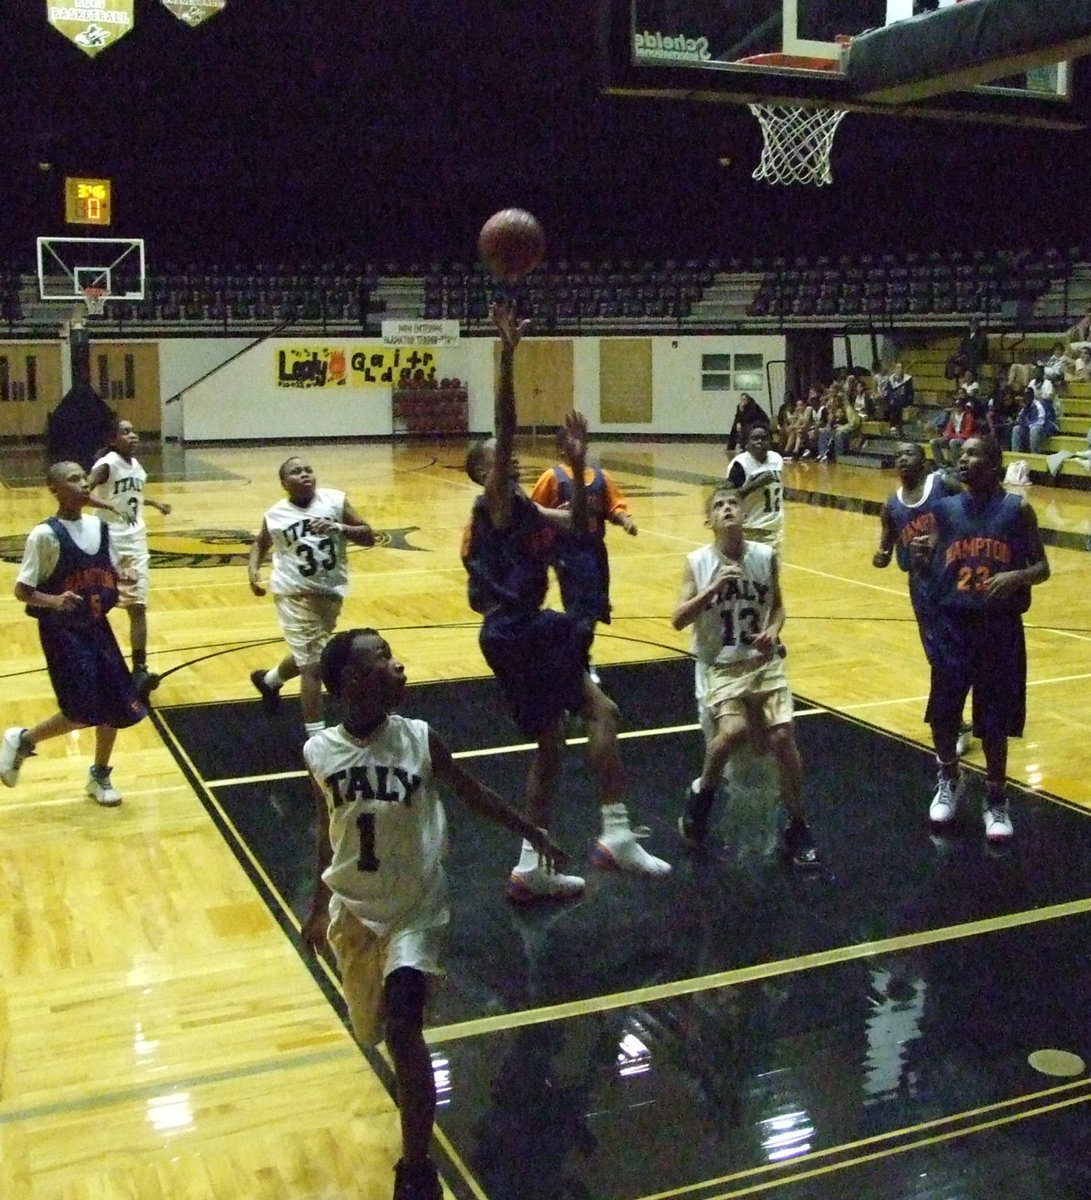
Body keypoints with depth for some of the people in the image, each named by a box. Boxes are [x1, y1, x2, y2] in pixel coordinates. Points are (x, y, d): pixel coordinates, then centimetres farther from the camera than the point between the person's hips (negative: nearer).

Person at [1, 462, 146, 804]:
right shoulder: (45, 535, -16)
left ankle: (99, 776, 28)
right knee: (83, 711, -10)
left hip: (97, 627, 6)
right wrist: (53, 600, -31)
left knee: (117, 705, 7)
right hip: (61, 632, -6)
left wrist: (120, 584, -5)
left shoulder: (100, 527, 3)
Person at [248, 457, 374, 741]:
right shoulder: (275, 515, -4)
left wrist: (339, 528, -23)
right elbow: (260, 544, 16)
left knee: (308, 657, 24)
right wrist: (254, 571, -2)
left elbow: (369, 537, -6)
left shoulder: (336, 501, -4)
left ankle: (269, 680, 55)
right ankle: (315, 737, 2)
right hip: (295, 594, -4)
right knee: (313, 667, -8)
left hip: (331, 593, 4)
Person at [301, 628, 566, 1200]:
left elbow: (474, 794, 2)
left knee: (403, 1029, -19)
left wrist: (532, 834, 12)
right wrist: (319, 906, 16)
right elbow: (327, 830, 6)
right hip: (353, 910, 3)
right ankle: (413, 1085, 56)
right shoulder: (319, 752, -11)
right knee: (373, 1029, 19)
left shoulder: (420, 740, -16)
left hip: (415, 909, -3)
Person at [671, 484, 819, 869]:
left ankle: (797, 829, 5)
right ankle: (703, 792, 3)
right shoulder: (697, 563, -6)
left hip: (764, 660, 2)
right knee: (733, 729, -28)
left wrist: (773, 631, -7)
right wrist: (714, 588, -23)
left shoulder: (765, 557, 0)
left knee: (782, 737, -14)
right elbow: (678, 620, -13)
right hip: (720, 665, -2)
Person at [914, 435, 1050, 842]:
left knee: (994, 721, 5)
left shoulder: (1018, 509, -5)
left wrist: (1017, 576, -22)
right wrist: (922, 555, -13)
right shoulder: (945, 509, 3)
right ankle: (949, 779, 34)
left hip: (1000, 627, -3)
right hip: (953, 624, 3)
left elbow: (1042, 568, -1)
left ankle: (995, 798, 25)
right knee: (941, 713, 7)